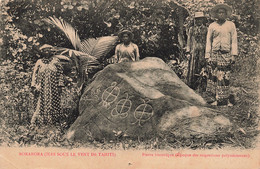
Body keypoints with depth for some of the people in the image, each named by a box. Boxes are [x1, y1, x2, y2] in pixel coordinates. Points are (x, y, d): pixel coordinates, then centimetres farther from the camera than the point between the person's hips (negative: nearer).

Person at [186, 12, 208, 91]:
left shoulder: (206, 29, 9)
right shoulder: (191, 29, 10)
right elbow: (189, 40, 9)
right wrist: (188, 52, 1)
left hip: (203, 52, 0)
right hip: (194, 51, 0)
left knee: (202, 69, -1)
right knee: (192, 69, -2)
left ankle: (202, 88, 5)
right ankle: (191, 87, 5)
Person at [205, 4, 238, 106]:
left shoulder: (231, 25, 9)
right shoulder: (212, 26, 8)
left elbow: (234, 41, 6)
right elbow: (208, 42, 9)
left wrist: (234, 55, -2)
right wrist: (207, 56, 3)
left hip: (226, 54, 0)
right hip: (214, 54, 0)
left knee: (225, 77, -1)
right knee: (214, 76, -4)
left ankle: (225, 100, 7)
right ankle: (214, 99, 4)